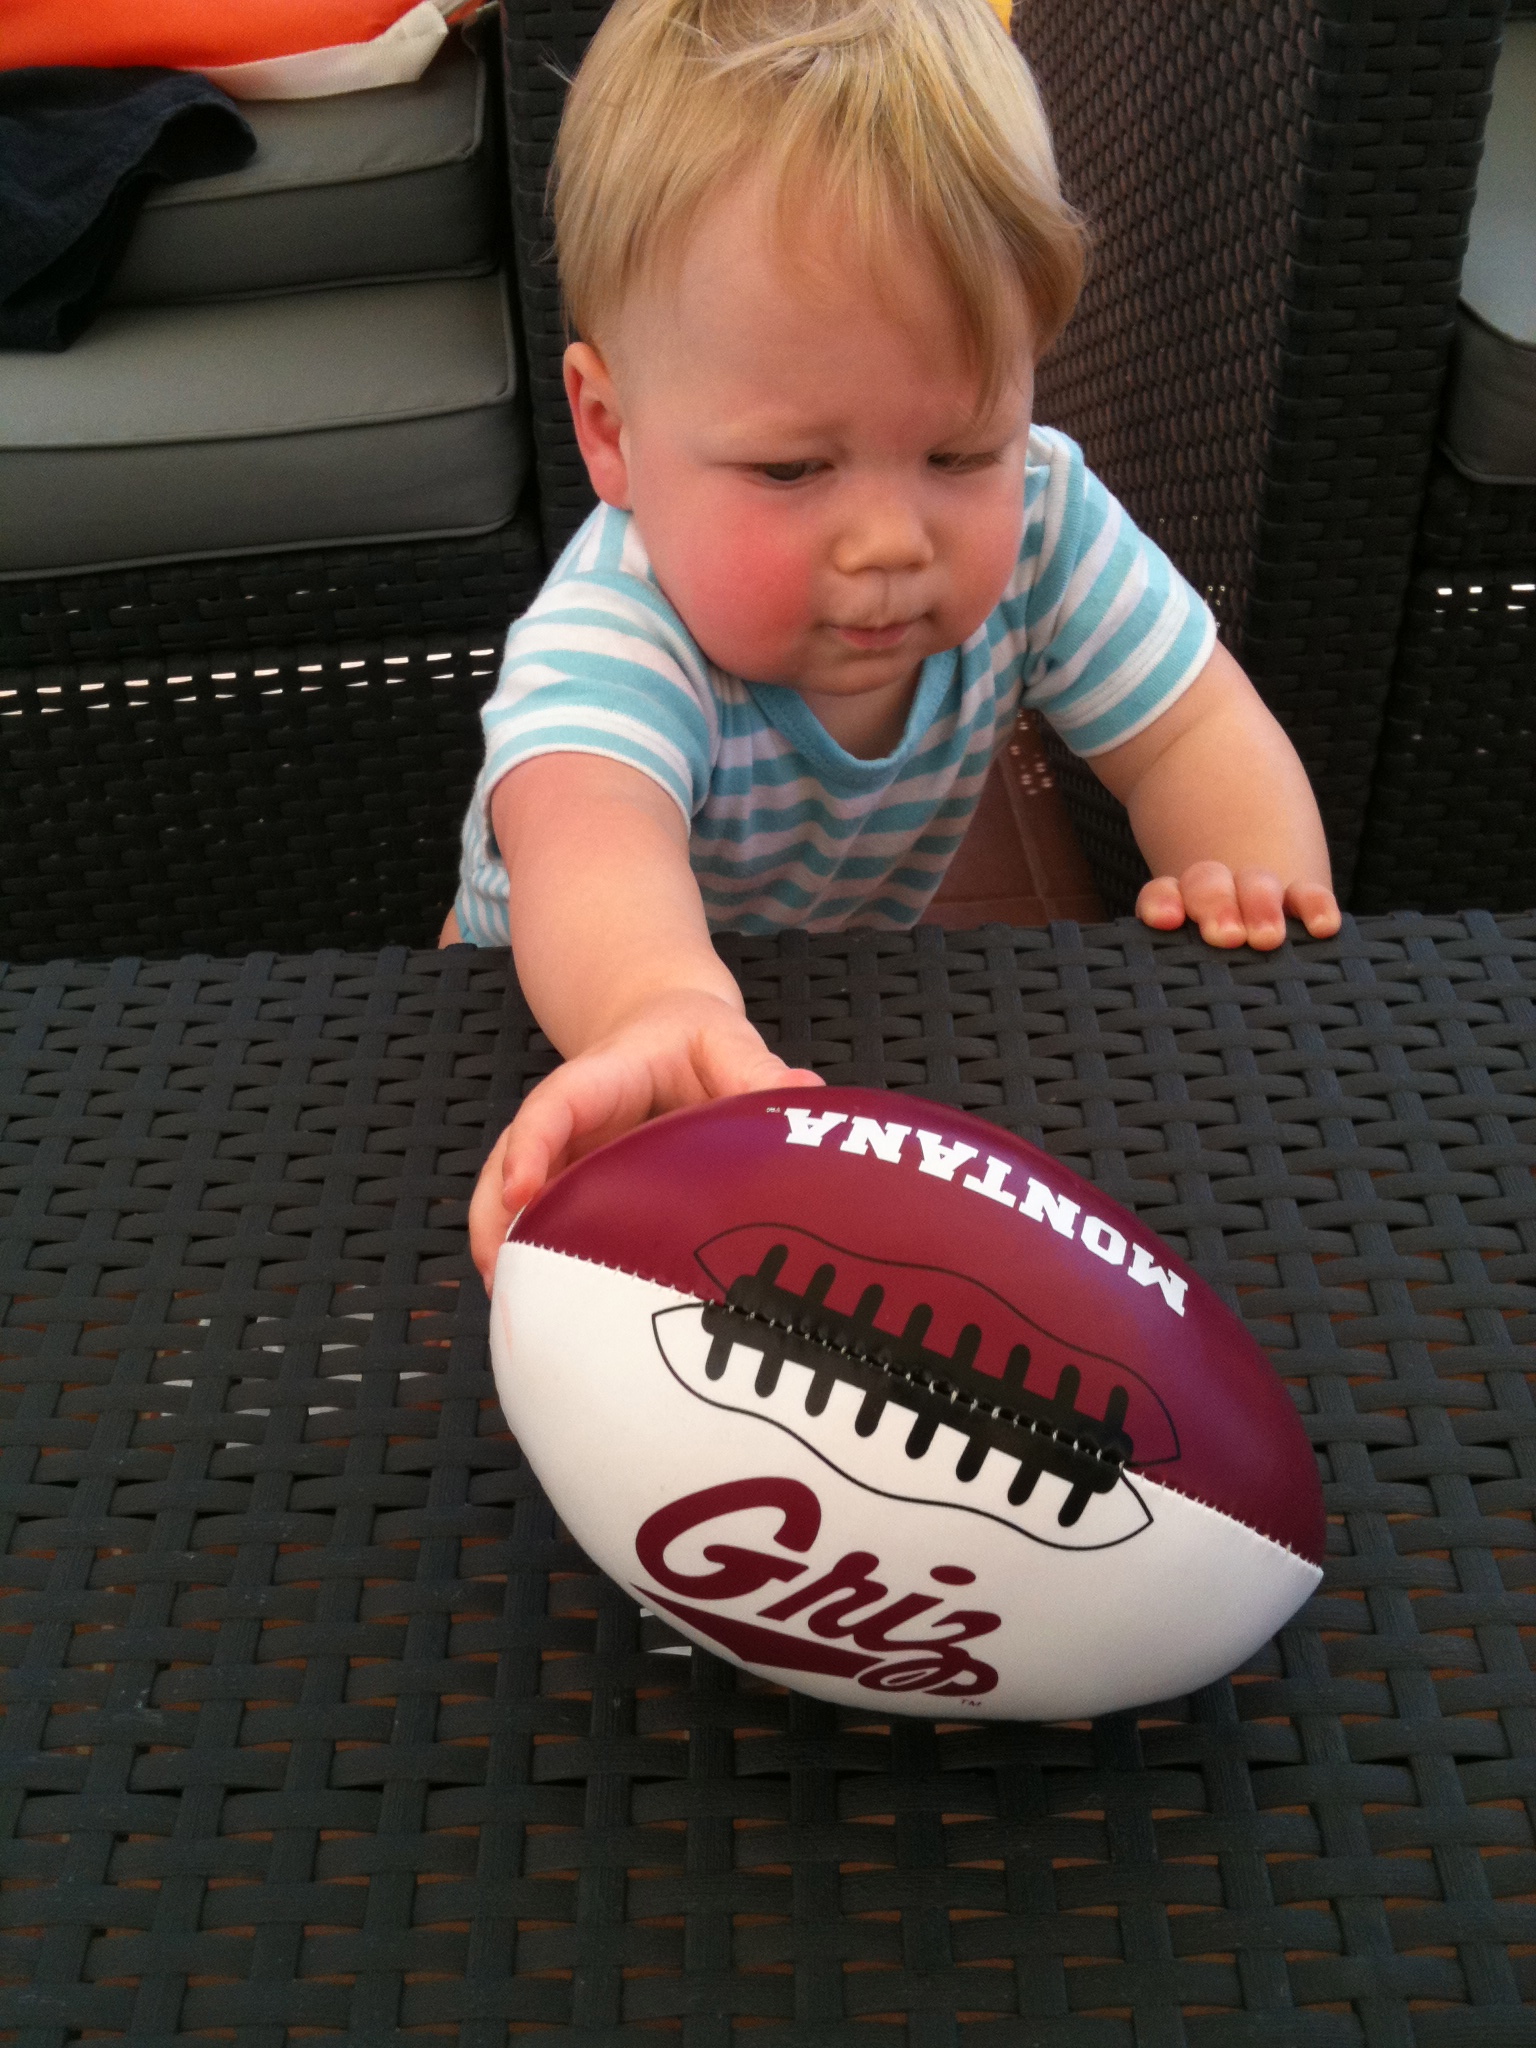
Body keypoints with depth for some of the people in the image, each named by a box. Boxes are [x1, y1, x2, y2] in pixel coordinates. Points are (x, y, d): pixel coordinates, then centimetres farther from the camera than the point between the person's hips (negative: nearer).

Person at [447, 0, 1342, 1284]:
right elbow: (586, 824, -58)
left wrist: (1254, 875, -37)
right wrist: (660, 1012, -81)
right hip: (573, 1016, -4)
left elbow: (1195, 730, -14)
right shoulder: (611, 635, -38)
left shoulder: (1035, 515, -21)